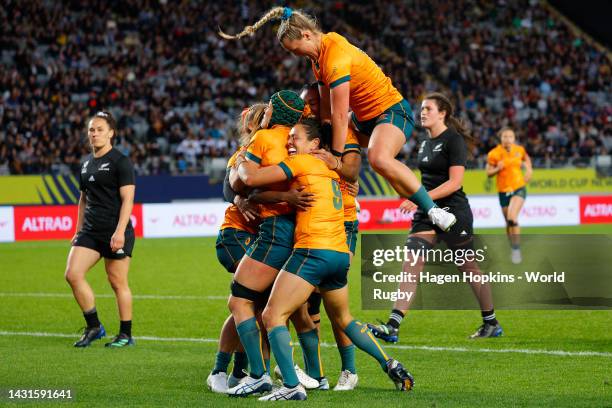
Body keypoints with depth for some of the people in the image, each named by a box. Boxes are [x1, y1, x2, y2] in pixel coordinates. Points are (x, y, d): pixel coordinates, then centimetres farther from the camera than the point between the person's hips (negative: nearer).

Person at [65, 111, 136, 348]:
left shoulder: (120, 162, -7)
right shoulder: (86, 163, 16)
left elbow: (127, 198, -13)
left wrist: (119, 232, -21)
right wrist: (78, 230, 19)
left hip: (115, 232, -7)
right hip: (90, 231, 7)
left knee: (117, 282, -1)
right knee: (72, 274, -7)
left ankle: (126, 335, 10)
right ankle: (93, 327, 4)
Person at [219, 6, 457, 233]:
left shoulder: (336, 55, -26)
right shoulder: (318, 54, 3)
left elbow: (340, 114, -27)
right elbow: (326, 107, 4)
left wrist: (336, 156, -23)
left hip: (391, 111, -11)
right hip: (364, 116, 11)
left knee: (379, 159, -36)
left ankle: (433, 210, -31)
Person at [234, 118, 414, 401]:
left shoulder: (302, 162, -4)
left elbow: (251, 178, -10)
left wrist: (241, 163, 13)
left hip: (313, 250, -9)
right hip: (341, 254, 9)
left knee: (273, 316, -8)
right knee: (343, 319, 27)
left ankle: (291, 386, -19)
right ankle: (391, 366, 26)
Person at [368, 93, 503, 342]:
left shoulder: (453, 140, -11)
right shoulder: (425, 144, 14)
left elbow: (455, 182, -18)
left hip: (454, 214, -7)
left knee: (469, 269, 6)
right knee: (411, 266, -8)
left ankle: (491, 324, 23)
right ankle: (392, 326, -17)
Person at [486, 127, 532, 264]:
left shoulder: (519, 150, -3)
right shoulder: (494, 154, -10)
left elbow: (526, 158, 21)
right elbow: (488, 173, -2)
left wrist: (528, 169, 5)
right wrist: (498, 168, -21)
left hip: (519, 188, -1)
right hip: (503, 191, 1)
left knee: (512, 218, -23)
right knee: (508, 223, 9)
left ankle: (516, 250, -16)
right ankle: (513, 249, 31)